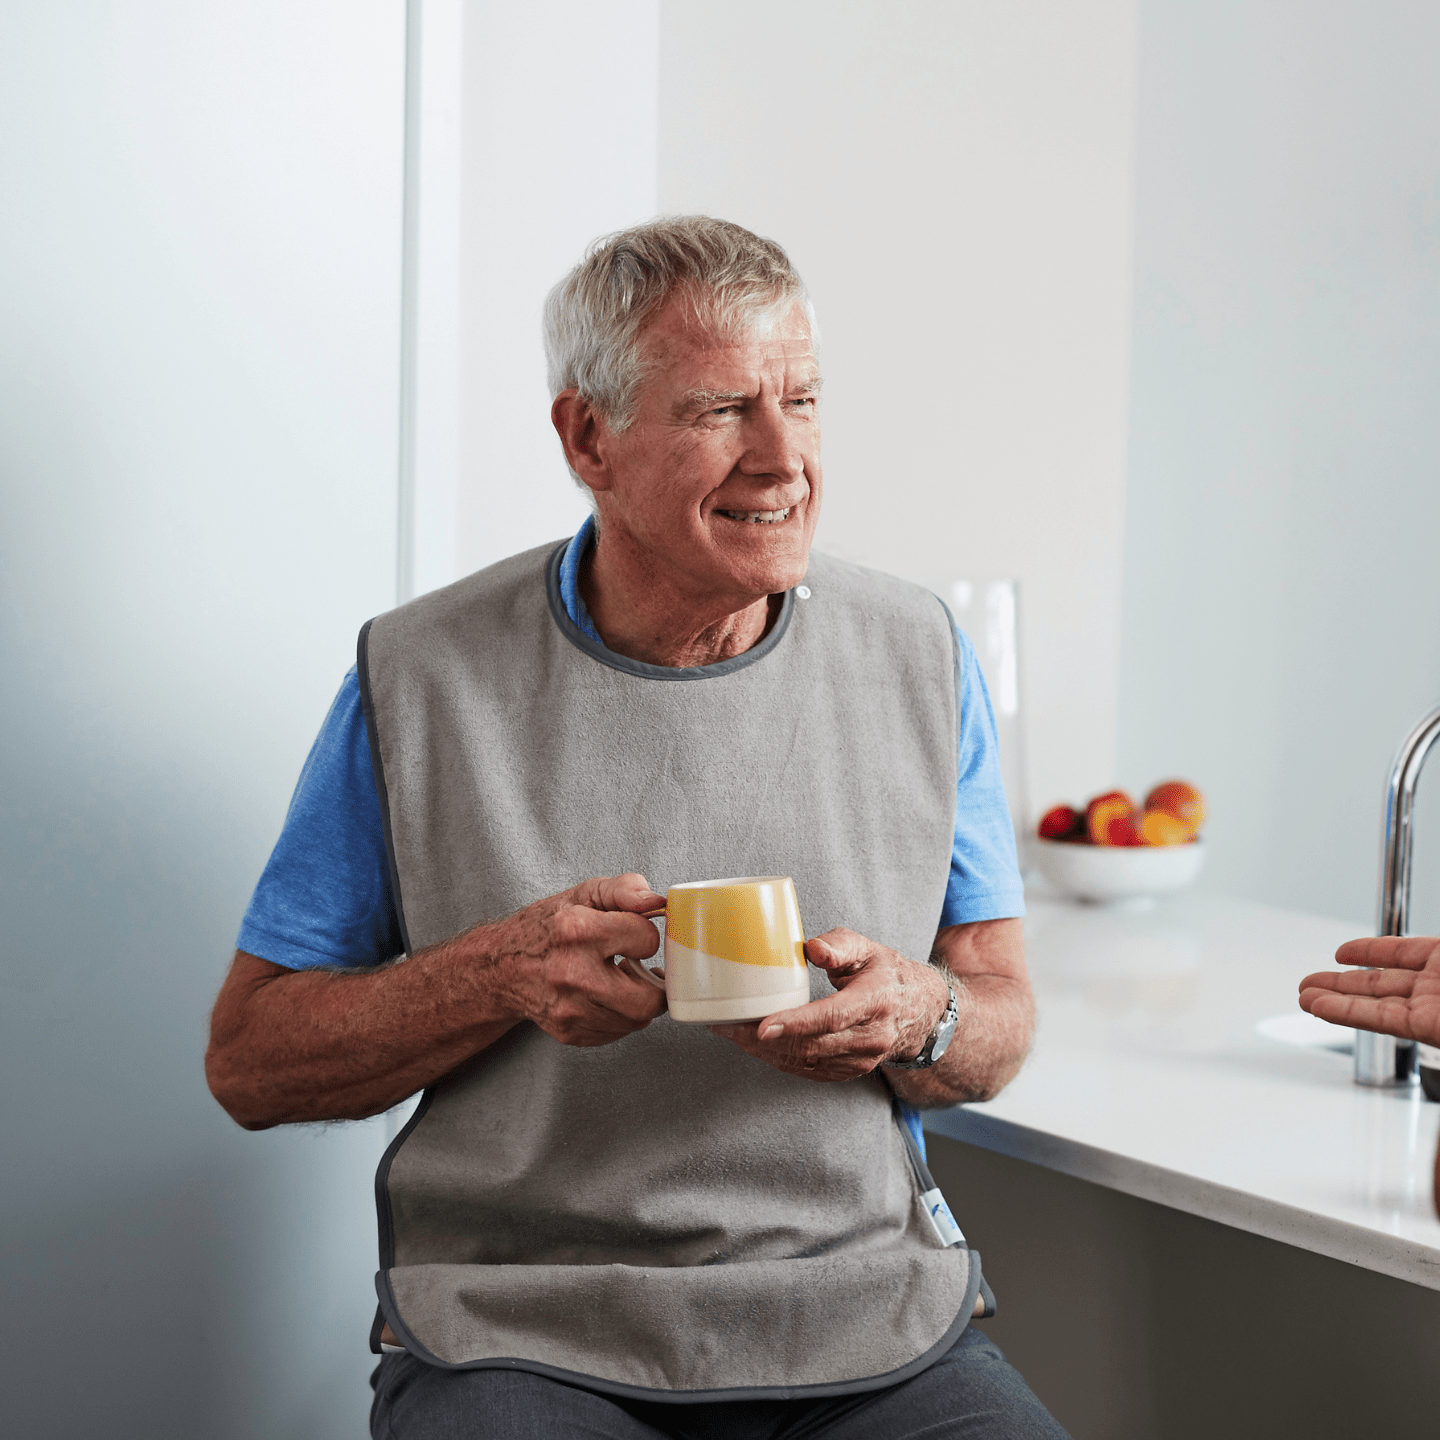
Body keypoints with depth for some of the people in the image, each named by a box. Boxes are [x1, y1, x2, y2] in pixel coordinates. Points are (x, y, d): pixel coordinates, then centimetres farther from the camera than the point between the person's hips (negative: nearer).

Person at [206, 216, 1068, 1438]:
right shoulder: (421, 683, -2)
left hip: (873, 1334, 2)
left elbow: (1000, 1022, 12)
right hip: (527, 1338, -2)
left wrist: (920, 1020, -13)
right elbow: (250, 1062, 1)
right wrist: (499, 974, -16)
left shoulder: (920, 661, 7)